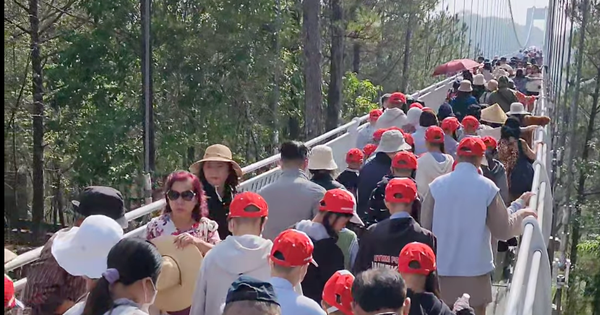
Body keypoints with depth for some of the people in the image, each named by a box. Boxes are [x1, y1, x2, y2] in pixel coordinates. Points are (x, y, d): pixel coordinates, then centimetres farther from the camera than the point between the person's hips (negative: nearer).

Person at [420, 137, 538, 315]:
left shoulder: (437, 185, -6)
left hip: (442, 268, 2)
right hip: (475, 269, -2)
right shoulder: (487, 188, -10)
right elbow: (504, 230, -5)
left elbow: (425, 226, -1)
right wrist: (521, 215, 12)